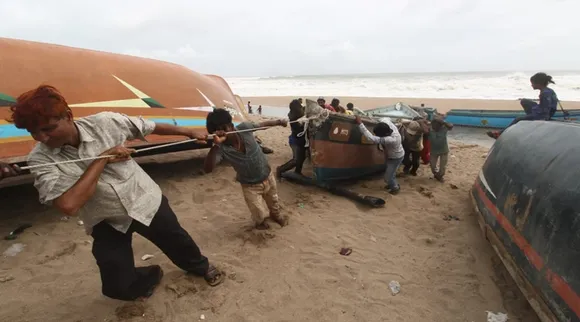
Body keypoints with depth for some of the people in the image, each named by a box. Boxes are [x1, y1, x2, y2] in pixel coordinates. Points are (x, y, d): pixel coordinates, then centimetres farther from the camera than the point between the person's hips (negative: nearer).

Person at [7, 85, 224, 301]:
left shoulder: (104, 122, -20)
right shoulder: (40, 159, -20)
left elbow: (151, 128, -6)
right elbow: (69, 205, -32)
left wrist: (189, 133, 4)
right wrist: (102, 158, -29)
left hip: (146, 202, 0)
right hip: (107, 223, 1)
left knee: (178, 242, 18)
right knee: (119, 288, -1)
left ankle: (201, 267, 53)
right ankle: (149, 276, 37)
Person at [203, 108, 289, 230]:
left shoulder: (244, 128, -24)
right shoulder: (221, 147, -29)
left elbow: (262, 125, -5)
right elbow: (208, 169, -42)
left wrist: (278, 122, 1)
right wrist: (215, 145, -52)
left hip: (267, 176, 2)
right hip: (250, 185, -2)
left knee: (274, 202, 26)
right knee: (259, 215, 4)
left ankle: (276, 215, 62)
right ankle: (260, 222, 43)